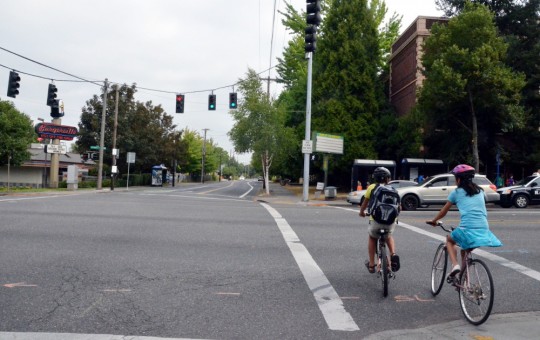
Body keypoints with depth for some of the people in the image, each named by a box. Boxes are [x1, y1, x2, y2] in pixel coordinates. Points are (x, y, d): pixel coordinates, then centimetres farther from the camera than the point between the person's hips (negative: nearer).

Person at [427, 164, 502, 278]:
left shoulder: (456, 192, 7)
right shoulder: (480, 191, 19)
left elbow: (443, 212, 17)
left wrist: (433, 221, 34)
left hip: (467, 229, -4)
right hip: (484, 230, 5)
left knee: (449, 240, 25)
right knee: (465, 250, 28)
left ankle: (455, 264, 2)